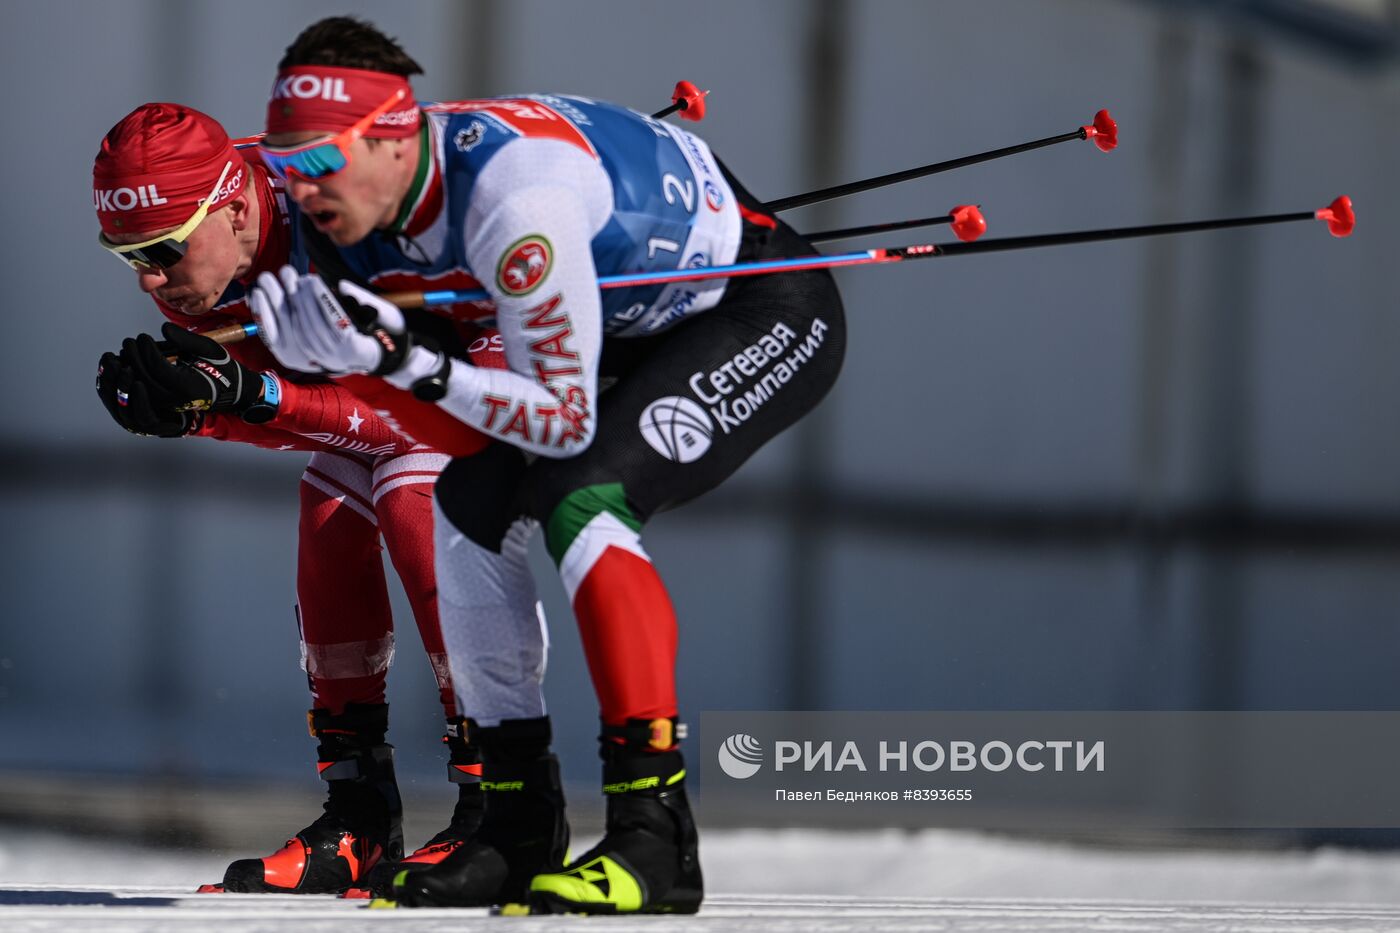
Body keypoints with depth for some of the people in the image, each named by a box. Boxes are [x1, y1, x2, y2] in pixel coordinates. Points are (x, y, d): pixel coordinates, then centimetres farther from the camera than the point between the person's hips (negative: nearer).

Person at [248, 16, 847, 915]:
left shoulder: (512, 199, -36)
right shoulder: (358, 203, -11)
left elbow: (567, 421, -31)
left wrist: (409, 364, -39)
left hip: (774, 311, -9)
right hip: (641, 325, 9)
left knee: (580, 495, -27)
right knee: (468, 503, -3)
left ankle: (656, 831, -29)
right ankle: (512, 825, 5)